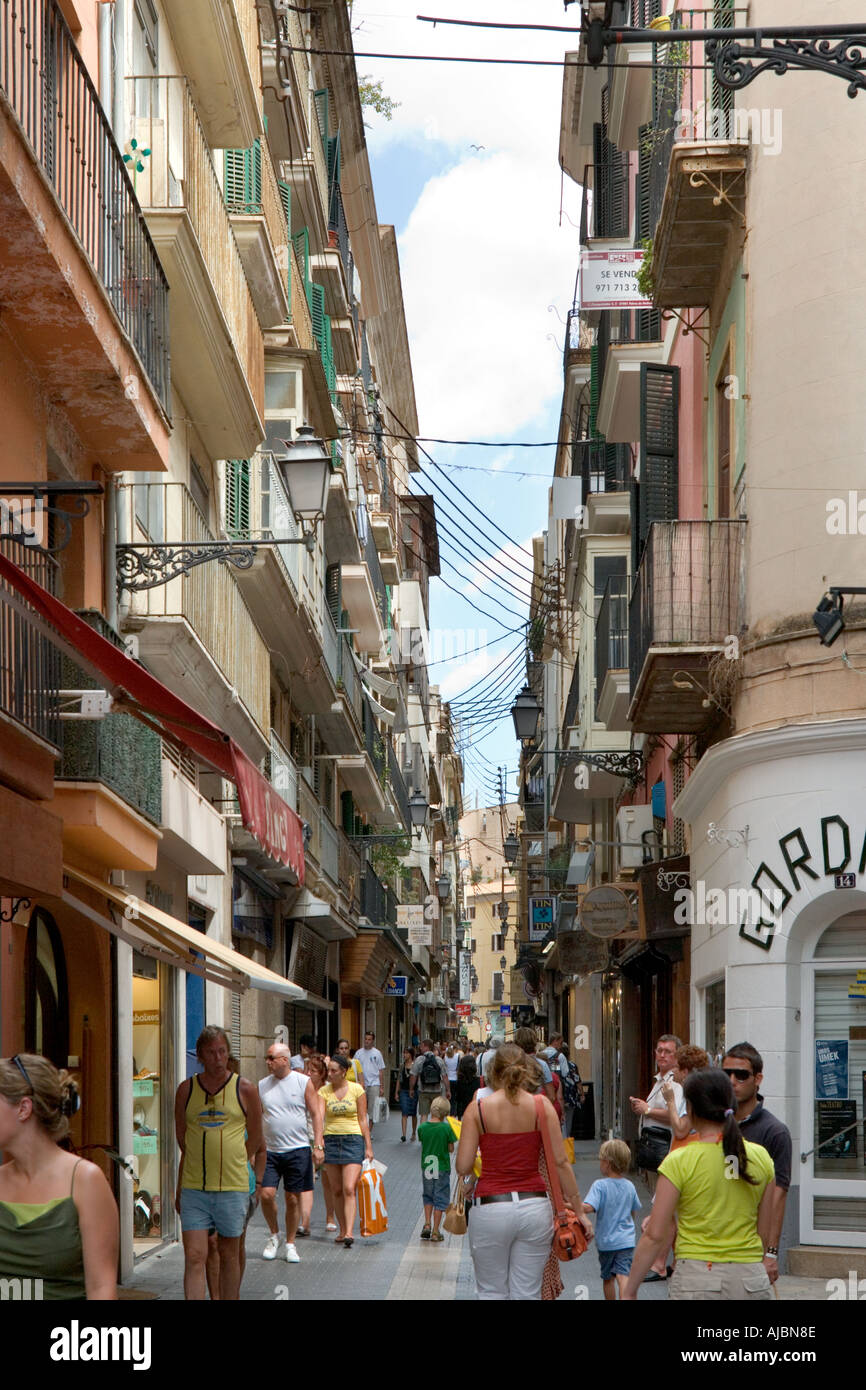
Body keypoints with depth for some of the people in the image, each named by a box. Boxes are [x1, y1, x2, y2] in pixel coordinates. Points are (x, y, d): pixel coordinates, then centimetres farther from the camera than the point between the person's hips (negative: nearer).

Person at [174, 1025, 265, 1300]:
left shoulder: (246, 1089, 0)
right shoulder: (186, 1090, 5)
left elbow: (257, 1144, 8)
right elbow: (183, 1142, 14)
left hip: (233, 1187, -1)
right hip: (193, 1188, 1)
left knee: (229, 1255, 9)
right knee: (194, 1257, -8)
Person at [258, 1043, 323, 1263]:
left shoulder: (303, 1082, 0)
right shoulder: (262, 1086, 7)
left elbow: (316, 1115, 1)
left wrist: (318, 1146, -7)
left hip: (297, 1150, -2)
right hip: (270, 1151, 2)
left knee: (293, 1199, 3)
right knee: (267, 1194, -11)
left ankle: (290, 1243, 17)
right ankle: (274, 1235, 13)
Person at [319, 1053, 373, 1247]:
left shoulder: (356, 1089, 0)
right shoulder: (324, 1091, 3)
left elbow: (362, 1120, 3)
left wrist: (368, 1146, 1)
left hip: (353, 1140, -3)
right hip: (331, 1140, 3)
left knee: (349, 1189, -13)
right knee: (337, 1191, 7)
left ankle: (349, 1232, -19)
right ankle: (342, 1231, 18)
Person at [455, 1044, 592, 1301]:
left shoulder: (477, 1109, -2)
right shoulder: (541, 1106, 0)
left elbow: (462, 1167, -6)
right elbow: (561, 1162, -2)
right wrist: (578, 1210, 5)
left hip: (491, 1208, -1)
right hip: (534, 1207, 1)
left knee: (491, 1293, 10)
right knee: (528, 1294, 8)